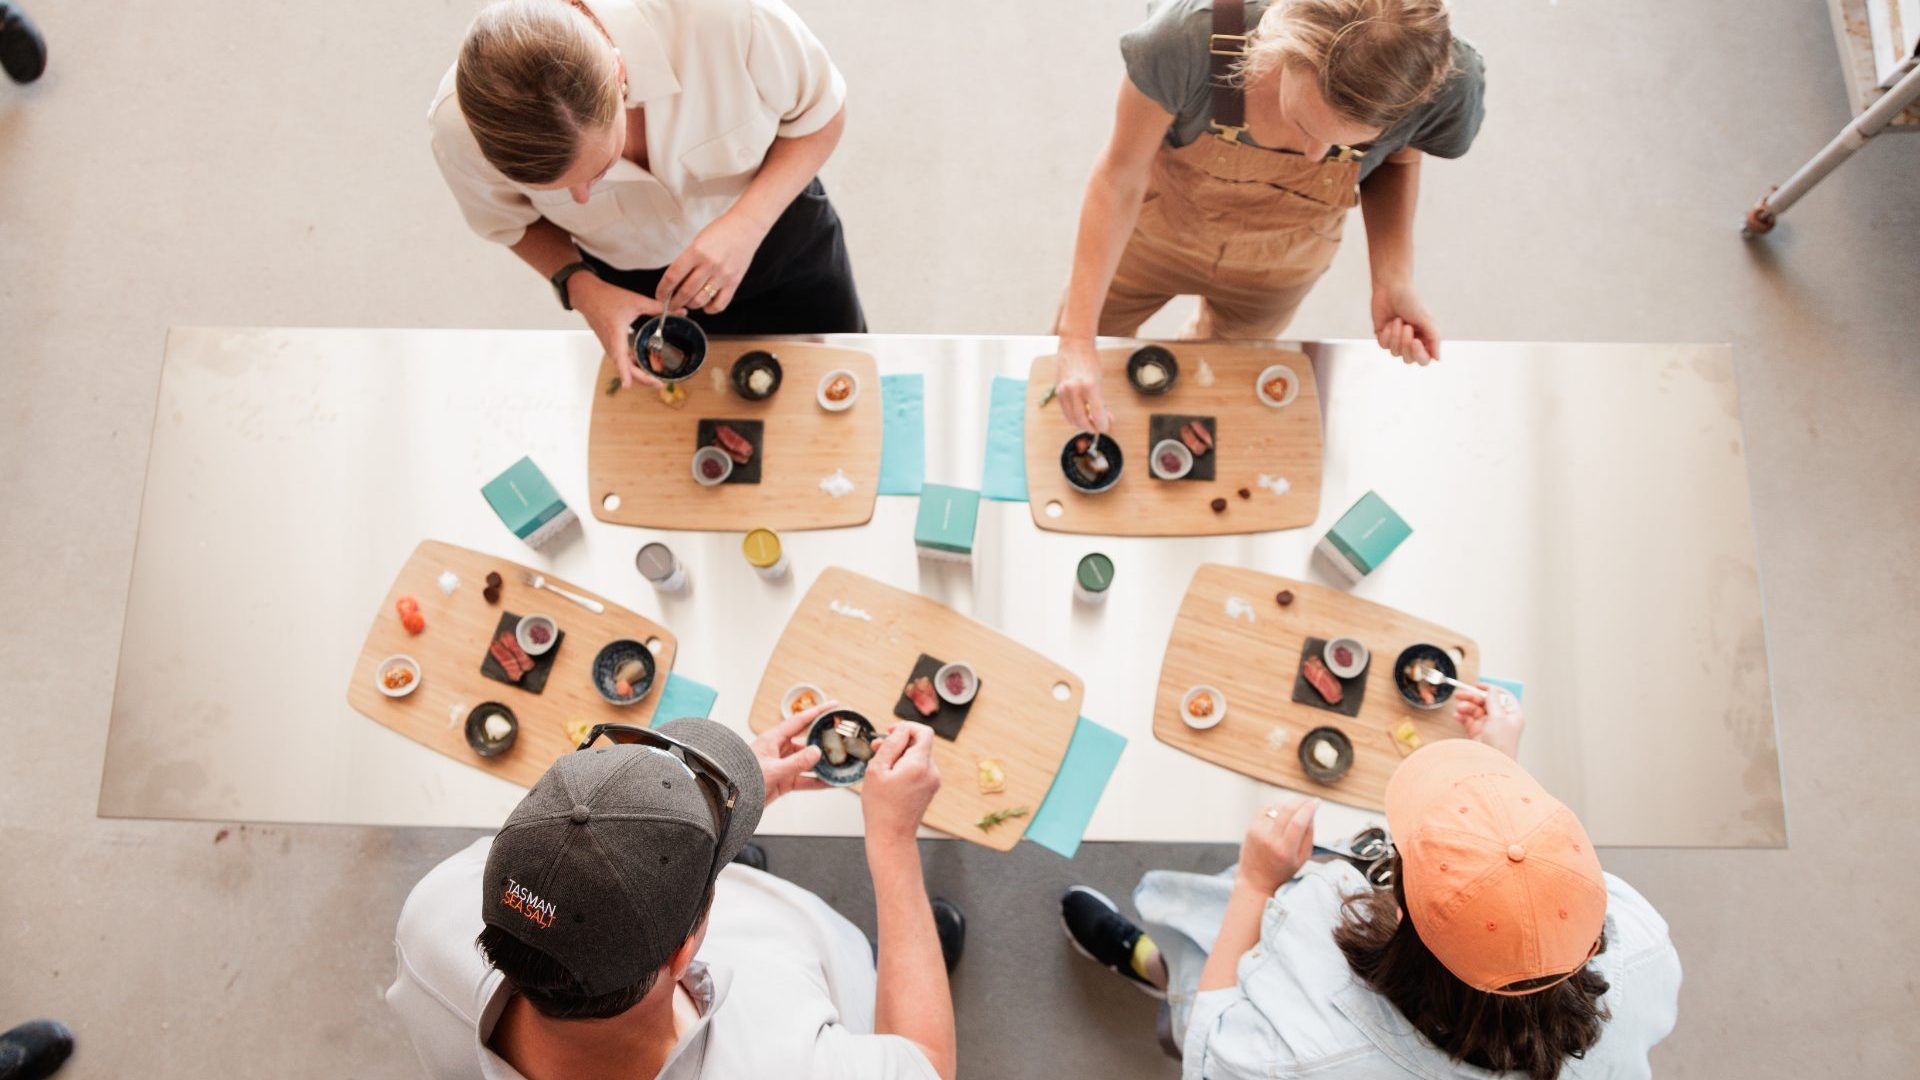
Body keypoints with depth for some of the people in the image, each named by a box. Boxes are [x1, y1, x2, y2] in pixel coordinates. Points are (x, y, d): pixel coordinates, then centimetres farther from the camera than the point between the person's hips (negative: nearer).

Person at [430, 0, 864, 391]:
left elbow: (822, 115, -20)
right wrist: (580, 287, -29)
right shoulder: (460, 127, -34)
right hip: (639, 294, 0)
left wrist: (747, 224, -37)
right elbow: (516, 223, -9)